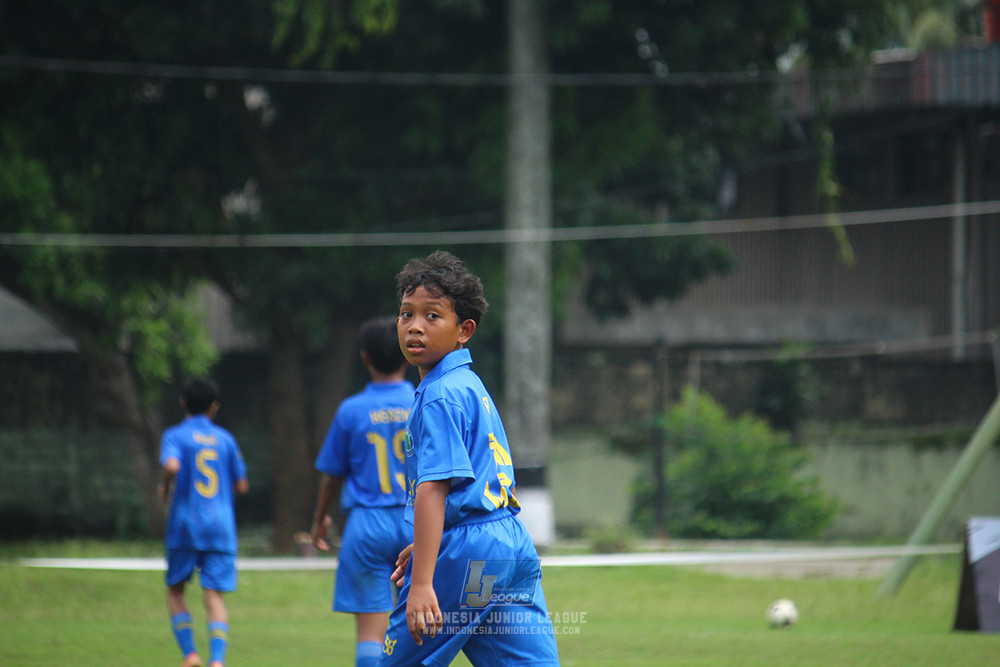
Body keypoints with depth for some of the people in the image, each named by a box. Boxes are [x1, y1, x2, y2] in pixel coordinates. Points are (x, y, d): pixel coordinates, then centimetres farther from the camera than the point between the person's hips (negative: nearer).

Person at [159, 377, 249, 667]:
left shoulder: (175, 435, -1)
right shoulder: (225, 439, 9)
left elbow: (172, 466, -21)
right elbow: (241, 485, 11)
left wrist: (164, 489, -1)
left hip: (185, 524, -2)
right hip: (221, 527, 2)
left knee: (175, 589, 15)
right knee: (214, 595, -2)